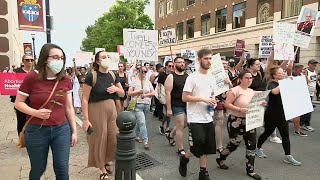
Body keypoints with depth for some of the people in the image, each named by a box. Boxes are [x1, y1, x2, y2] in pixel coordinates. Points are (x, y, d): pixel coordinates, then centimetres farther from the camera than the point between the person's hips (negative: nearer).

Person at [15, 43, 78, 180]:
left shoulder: (66, 80, 0)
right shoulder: (31, 78, -10)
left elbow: (69, 107, 5)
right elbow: (18, 103, -2)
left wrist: (74, 130, 6)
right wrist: (35, 113, -21)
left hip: (62, 129, 2)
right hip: (36, 130, -2)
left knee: (62, 169, 5)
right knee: (38, 169, 15)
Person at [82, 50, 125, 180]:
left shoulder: (113, 75, 2)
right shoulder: (91, 76, -14)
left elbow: (122, 94, 11)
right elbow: (85, 99, -14)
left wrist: (116, 89, -11)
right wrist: (86, 119, -16)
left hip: (111, 108, 5)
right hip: (96, 110, -5)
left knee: (114, 137, 12)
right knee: (99, 139, 7)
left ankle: (108, 163, 37)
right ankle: (102, 170, 26)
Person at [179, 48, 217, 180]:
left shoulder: (212, 78, 10)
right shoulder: (192, 77, -11)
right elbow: (184, 98, -14)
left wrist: (213, 102, 0)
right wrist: (202, 99, -20)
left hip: (208, 118, 7)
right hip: (195, 119, -7)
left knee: (207, 148, 12)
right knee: (197, 148, -5)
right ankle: (184, 159, 25)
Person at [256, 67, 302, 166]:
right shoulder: (272, 84, -12)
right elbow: (275, 91, -36)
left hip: (282, 114, 6)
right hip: (271, 114, -6)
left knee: (285, 135, 3)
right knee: (267, 132, 10)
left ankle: (288, 156, 10)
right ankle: (257, 148, 31)